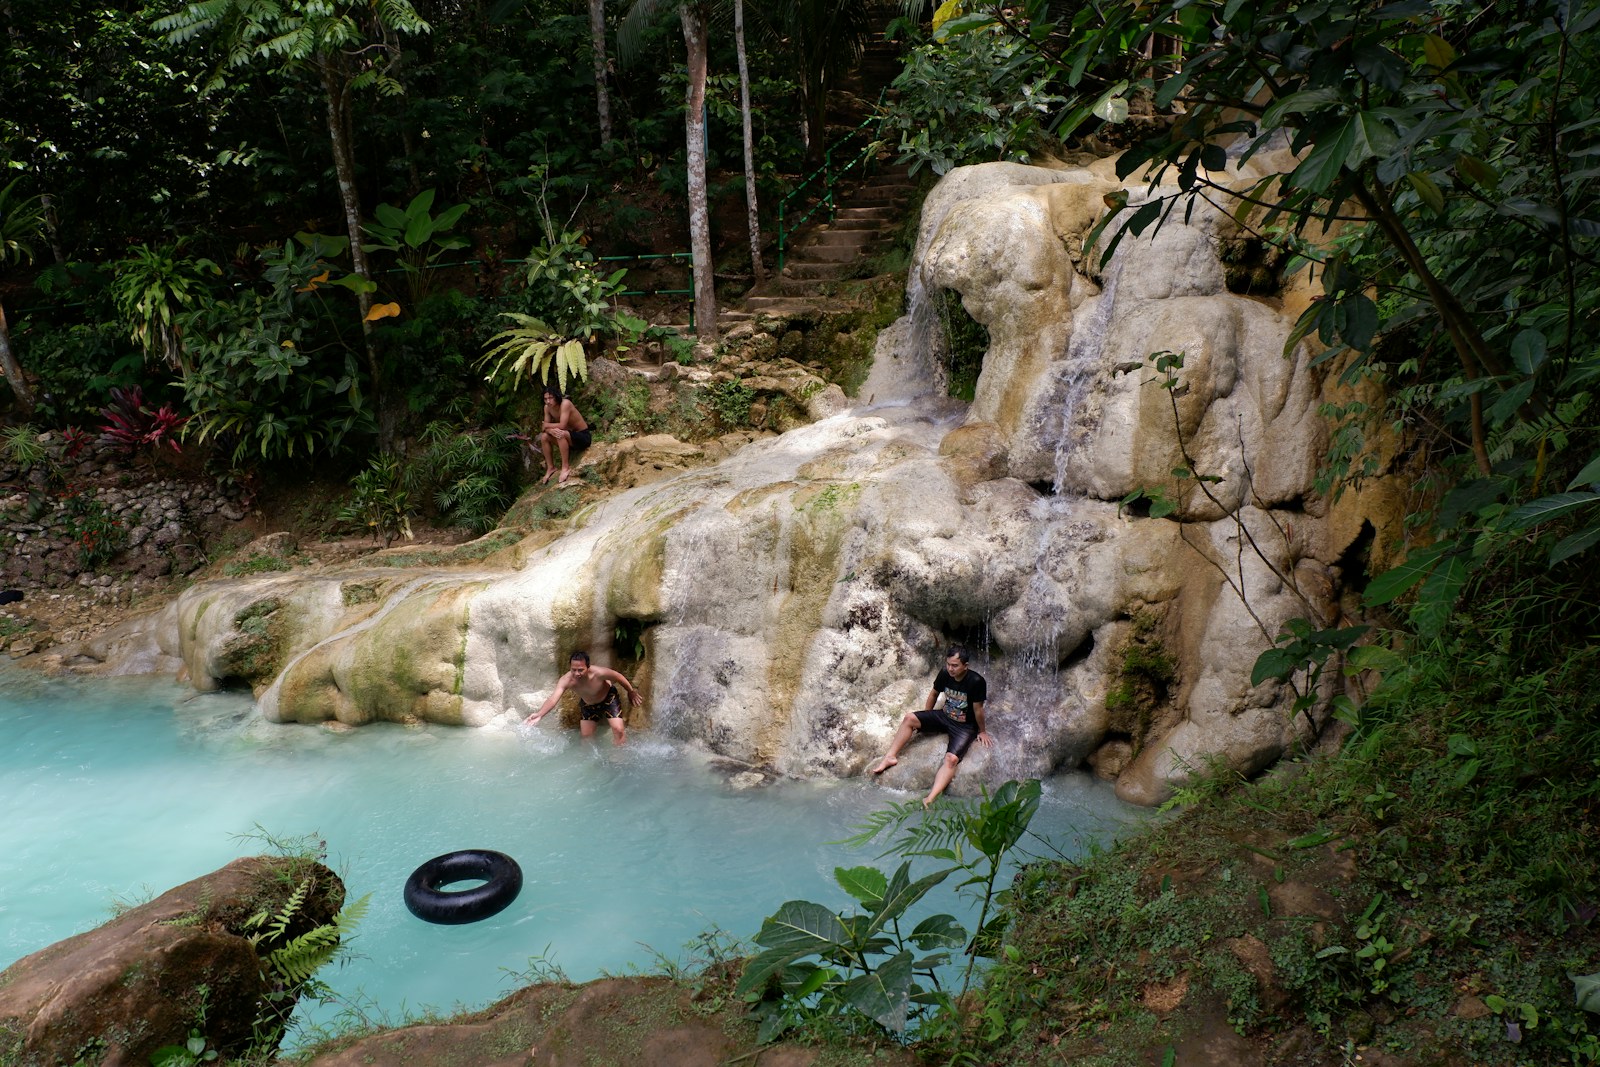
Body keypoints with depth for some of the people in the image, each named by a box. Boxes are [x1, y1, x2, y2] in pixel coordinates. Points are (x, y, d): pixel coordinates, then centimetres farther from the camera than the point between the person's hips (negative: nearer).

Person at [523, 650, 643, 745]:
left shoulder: (599, 673, -41)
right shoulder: (566, 680, -37)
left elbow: (618, 676, -23)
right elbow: (553, 699, -48)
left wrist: (631, 692, -8)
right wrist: (539, 714, -66)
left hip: (608, 697, -3)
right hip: (587, 704, 3)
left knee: (618, 730, -13)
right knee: (586, 736, 7)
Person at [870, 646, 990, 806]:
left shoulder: (976, 681, -27)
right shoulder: (945, 673, -11)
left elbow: (978, 709, -15)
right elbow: (934, 694, 6)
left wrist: (982, 731, -2)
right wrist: (925, 719, 16)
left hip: (965, 727, -6)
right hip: (944, 716, 6)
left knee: (952, 759, -29)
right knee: (909, 718, -12)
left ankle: (930, 799, -45)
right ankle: (890, 757, -5)